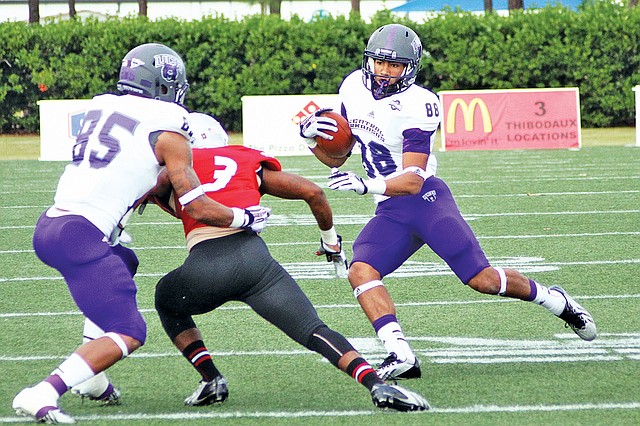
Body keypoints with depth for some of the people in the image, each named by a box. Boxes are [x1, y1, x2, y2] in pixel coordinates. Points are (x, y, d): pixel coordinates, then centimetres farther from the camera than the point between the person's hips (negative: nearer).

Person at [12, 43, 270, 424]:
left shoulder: (101, 109, 17)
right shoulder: (168, 134, 0)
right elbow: (198, 209, 2)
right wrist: (245, 218, 17)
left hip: (48, 226, 8)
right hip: (82, 236, -8)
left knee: (125, 264, 34)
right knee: (128, 333, -6)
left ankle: (92, 378, 25)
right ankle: (43, 393, -21)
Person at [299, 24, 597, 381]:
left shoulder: (416, 105, -15)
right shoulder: (354, 88, 6)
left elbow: (412, 180, -20)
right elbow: (336, 158, 16)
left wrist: (367, 185, -36)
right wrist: (312, 137, -5)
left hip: (425, 199, -6)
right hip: (390, 212, 6)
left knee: (483, 279, -11)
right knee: (361, 272, -22)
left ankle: (555, 300, 16)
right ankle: (402, 357, -30)